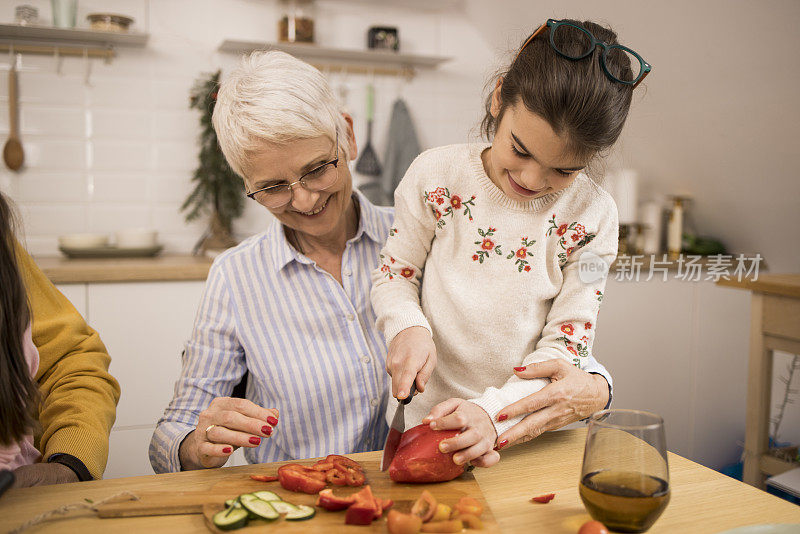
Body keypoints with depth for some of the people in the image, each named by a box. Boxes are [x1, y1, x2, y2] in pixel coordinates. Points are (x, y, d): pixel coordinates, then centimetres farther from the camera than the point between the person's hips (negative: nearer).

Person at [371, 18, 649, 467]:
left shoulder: (592, 216, -7)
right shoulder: (437, 175, -7)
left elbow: (565, 344, -8)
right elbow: (395, 274, 4)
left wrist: (493, 413, -22)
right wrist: (408, 327, -17)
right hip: (429, 425, -3)